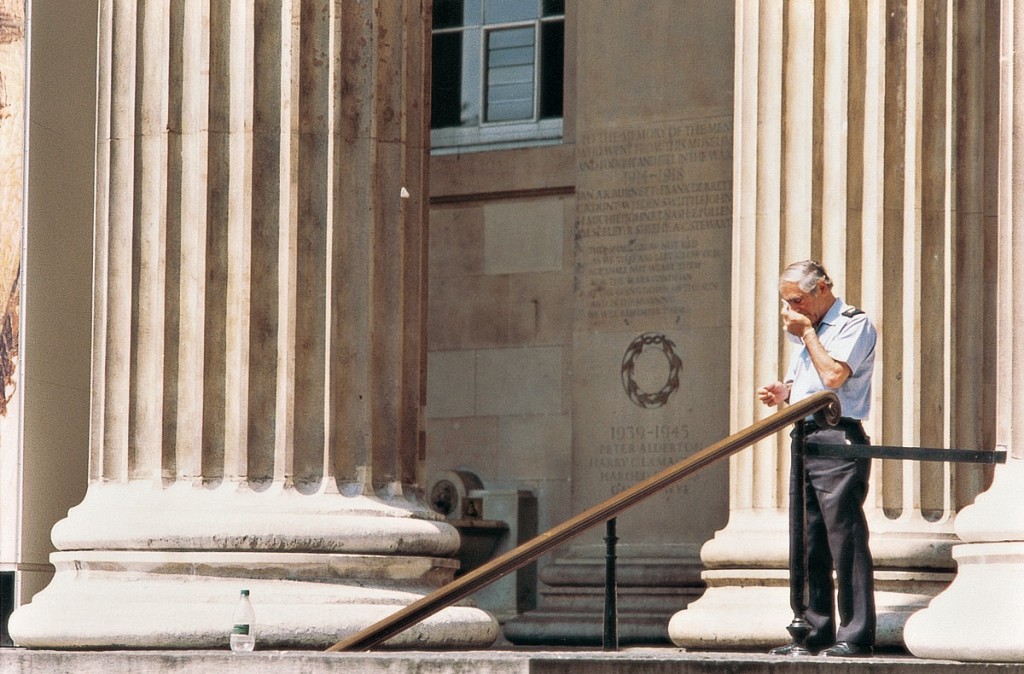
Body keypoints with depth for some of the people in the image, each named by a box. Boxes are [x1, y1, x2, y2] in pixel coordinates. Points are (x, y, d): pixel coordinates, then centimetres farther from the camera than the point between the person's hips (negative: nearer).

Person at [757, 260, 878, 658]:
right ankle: (815, 634, 12)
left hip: (837, 441, -9)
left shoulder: (854, 324, -5)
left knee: (845, 539, -10)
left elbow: (833, 375, -19)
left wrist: (807, 333, -8)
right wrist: (783, 392, 11)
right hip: (804, 440, 9)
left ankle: (856, 637, -10)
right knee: (808, 544, 8)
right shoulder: (807, 331, 22)